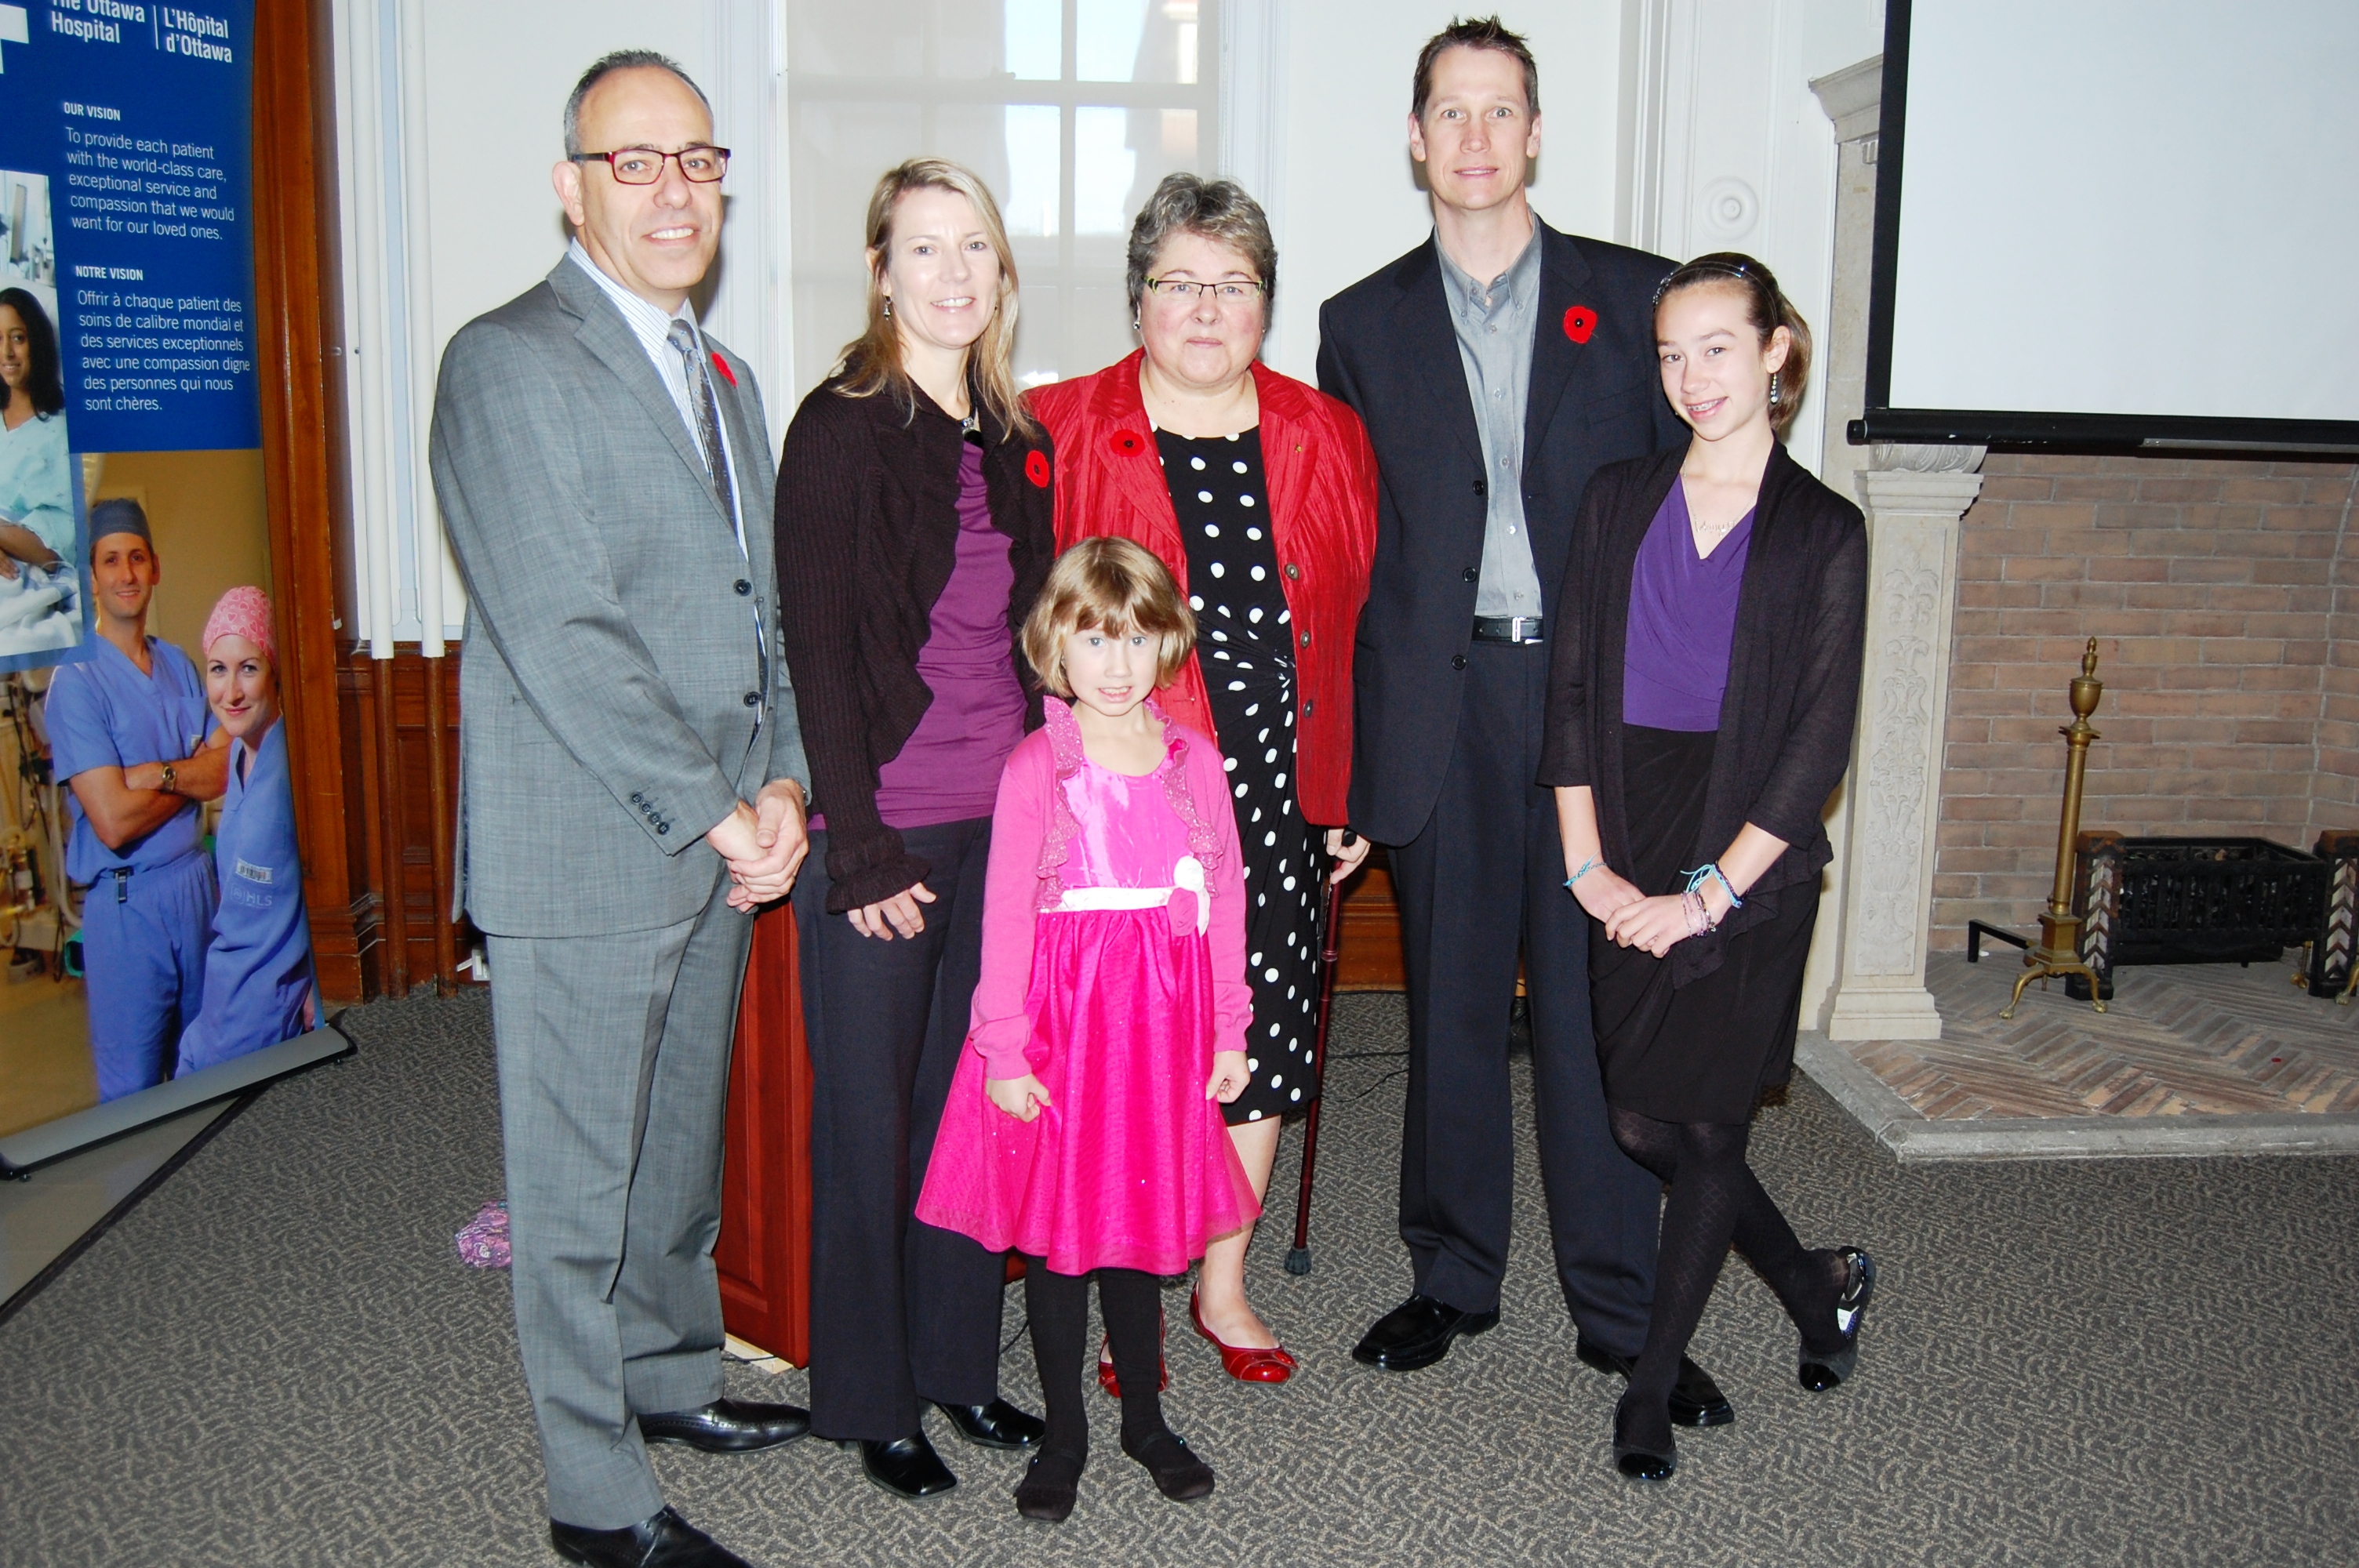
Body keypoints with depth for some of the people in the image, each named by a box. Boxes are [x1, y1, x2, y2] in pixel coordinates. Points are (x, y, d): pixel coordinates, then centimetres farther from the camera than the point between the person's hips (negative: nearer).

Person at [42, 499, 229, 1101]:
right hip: (126, 901, -6)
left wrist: (157, 774, -17)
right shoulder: (76, 682, -12)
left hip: (197, 881, 6)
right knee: (132, 1085, 4)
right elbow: (114, 821, -18)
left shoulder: (180, 666, 8)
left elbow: (227, 770, -1)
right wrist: (192, 778, -4)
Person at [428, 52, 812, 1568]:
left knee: (682, 1147, 21)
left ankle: (674, 1376, 40)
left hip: (721, 851, 8)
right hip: (584, 859, -8)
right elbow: (561, 637, -18)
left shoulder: (727, 379, 16)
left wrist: (783, 781, 1)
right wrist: (714, 814, -16)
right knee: (579, 1185, 5)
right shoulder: (508, 363, -11)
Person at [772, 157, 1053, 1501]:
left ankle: (961, 1362, 30)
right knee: (870, 1114, 6)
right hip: (884, 832, -5)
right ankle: (872, 1400, 22)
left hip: (1004, 824, 6)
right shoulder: (843, 428, -7)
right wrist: (860, 849, -15)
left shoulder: (1016, 437, 11)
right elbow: (818, 653, -11)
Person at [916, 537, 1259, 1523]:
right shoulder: (1035, 768, -5)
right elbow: (1007, 915, -6)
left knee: (1140, 1225, 13)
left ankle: (1146, 1421, 31)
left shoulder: (1196, 760, 4)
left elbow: (1224, 898, 6)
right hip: (1061, 1023, -2)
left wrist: (1229, 1033, 5)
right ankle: (1064, 1436, 24)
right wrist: (1005, 1051, -8)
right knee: (1054, 1232, 7)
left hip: (1163, 1028, 2)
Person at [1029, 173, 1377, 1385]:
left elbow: (1356, 632, 11)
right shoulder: (1060, 432, -2)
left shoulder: (1327, 440, 8)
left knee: (1262, 1032, 10)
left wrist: (1352, 795, 9)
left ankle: (1223, 1288, 29)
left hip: (1275, 786, 4)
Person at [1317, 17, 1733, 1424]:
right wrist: (1344, 750, 3)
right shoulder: (1364, 323, 10)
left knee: (1599, 1005, 4)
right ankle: (1454, 1278, 26)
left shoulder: (1632, 295, 7)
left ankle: (1622, 1307, 17)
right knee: (1452, 1005, 10)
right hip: (1442, 701, 1)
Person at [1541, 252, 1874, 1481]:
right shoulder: (1619, 502, 7)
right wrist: (1587, 863, -4)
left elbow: (1818, 746, -6)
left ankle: (1650, 1391, 20)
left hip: (1747, 865, -3)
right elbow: (1572, 690, 5)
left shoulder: (1823, 533, -2)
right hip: (1624, 858, 4)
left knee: (1706, 1126, 2)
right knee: (1642, 1124, 8)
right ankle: (1819, 1288, 33)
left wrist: (1709, 893, -12)